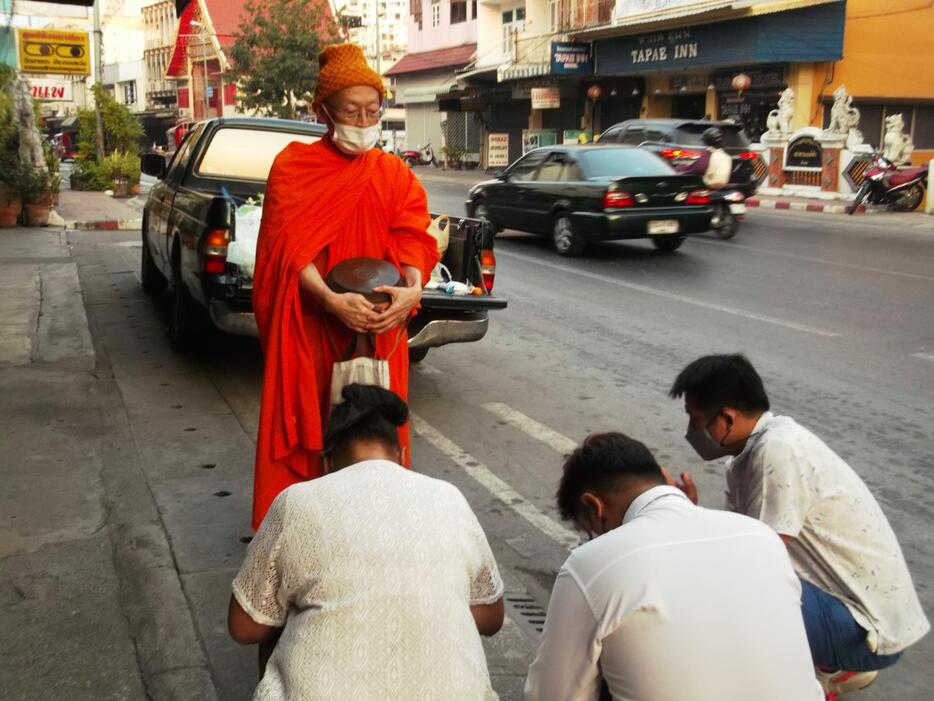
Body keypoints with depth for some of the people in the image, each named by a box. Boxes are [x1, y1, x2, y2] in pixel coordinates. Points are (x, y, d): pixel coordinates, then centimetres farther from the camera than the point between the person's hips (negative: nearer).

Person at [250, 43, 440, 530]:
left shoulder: (395, 175, 7)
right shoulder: (293, 167, -1)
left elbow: (412, 240, -3)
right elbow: (291, 247, -11)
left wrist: (412, 289, -26)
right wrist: (332, 301, -29)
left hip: (378, 327, 2)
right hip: (309, 327, -2)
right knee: (303, 433, 3)